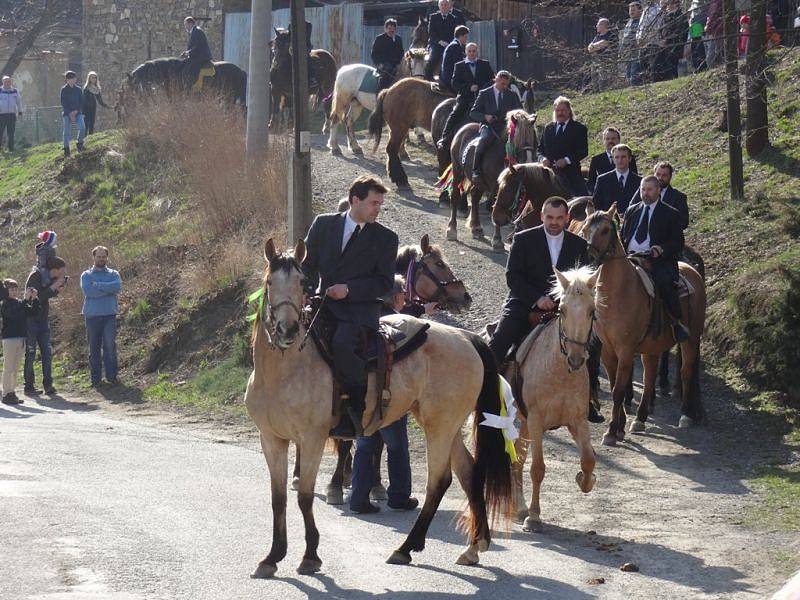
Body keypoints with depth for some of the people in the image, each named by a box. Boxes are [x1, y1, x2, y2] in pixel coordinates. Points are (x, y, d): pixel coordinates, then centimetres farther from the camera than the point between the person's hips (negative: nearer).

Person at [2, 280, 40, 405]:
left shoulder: (20, 303, 14)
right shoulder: (5, 304, -7)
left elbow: (33, 312, 9)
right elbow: (13, 313, -26)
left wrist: (34, 299, -5)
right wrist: (26, 299, -28)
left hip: (21, 338, 7)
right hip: (9, 338, -7)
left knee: (15, 369, 10)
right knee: (8, 368, -4)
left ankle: (12, 393, 14)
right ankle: (6, 394, -3)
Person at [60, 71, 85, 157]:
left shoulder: (78, 89, 8)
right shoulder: (64, 89, -2)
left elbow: (81, 101, 8)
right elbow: (63, 102, -5)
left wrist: (76, 111, -7)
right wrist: (70, 113, -12)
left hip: (77, 112, 2)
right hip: (67, 113, -2)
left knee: (82, 127, -16)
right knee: (67, 131, -5)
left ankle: (80, 143, 5)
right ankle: (66, 148, 2)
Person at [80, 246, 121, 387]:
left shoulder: (113, 274, 12)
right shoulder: (86, 275, 9)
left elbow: (117, 286, -10)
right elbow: (88, 291, -11)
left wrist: (97, 285, -11)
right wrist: (108, 289, -9)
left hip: (109, 315, 0)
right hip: (92, 315, 0)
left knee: (110, 345, -9)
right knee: (94, 347, 3)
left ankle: (111, 376, -6)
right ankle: (95, 378, 7)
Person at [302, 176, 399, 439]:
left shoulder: (385, 238, 7)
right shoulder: (323, 225, 13)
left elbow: (384, 283, 2)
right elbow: (307, 264, 15)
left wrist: (349, 289, -12)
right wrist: (307, 294, -5)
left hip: (360, 309, -4)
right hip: (324, 306, 4)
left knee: (341, 344, -34)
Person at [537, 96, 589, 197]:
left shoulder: (579, 128, 3)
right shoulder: (548, 128, 18)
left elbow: (583, 151, -5)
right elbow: (540, 148, 18)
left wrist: (567, 160, -18)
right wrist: (542, 158, -4)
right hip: (550, 172, 4)